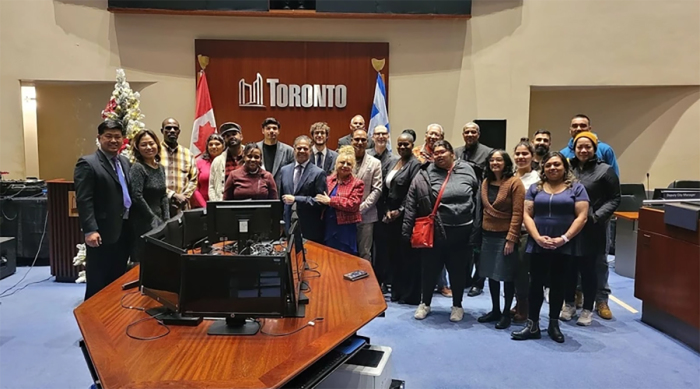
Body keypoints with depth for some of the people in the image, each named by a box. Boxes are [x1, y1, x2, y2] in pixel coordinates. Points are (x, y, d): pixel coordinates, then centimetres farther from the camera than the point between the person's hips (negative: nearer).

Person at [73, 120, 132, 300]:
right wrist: (90, 231, -23)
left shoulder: (125, 162, 13)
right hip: (102, 233, -7)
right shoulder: (87, 163, -10)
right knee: (97, 285, 4)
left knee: (118, 281, 17)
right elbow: (84, 201, -16)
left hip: (124, 230, 7)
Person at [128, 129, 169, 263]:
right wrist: (154, 220, -13)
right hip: (143, 223, -7)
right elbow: (136, 197, -18)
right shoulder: (137, 168, -12)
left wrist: (166, 220, 2)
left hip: (159, 222, 7)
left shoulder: (160, 168, 10)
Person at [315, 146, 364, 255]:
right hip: (328, 228, 4)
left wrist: (330, 201, -14)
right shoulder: (328, 180, 9)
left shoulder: (357, 184, -4)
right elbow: (321, 198, 17)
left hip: (346, 230, -4)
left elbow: (353, 204, -16)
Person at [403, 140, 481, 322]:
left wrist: (475, 229, -2)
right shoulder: (424, 175, -3)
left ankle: (457, 305, 33)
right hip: (434, 232, 0)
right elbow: (411, 203, -4)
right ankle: (425, 303, 32)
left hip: (461, 232, 1)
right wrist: (407, 229, -8)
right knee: (430, 269, 12)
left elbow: (477, 201, 2)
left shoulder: (467, 171, 1)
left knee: (458, 270, 14)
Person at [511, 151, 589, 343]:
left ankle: (554, 325, 22)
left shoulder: (576, 188, 3)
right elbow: (527, 214, 2)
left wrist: (564, 239, -14)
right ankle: (532, 325, 12)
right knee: (536, 284, 4)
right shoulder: (535, 188, 8)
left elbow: (581, 216, -4)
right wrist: (538, 237, -13)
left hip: (564, 247, -1)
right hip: (538, 246, 1)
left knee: (558, 285, 9)